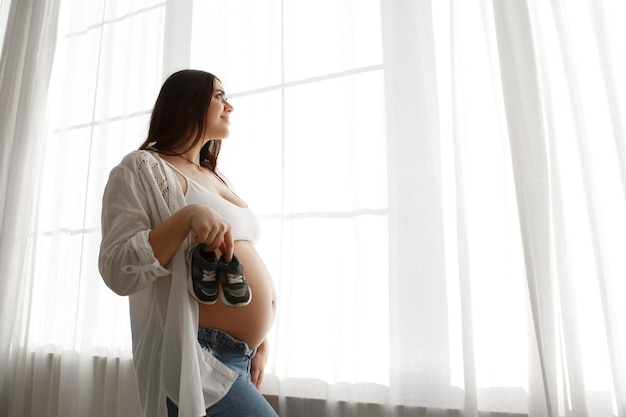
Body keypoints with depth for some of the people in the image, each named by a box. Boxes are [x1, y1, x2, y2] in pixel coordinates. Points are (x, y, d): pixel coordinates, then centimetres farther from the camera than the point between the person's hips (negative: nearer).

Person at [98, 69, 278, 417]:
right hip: (195, 357, -7)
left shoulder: (218, 178, 16)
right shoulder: (142, 168, -5)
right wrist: (187, 216, -26)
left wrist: (260, 340, 12)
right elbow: (117, 272, -14)